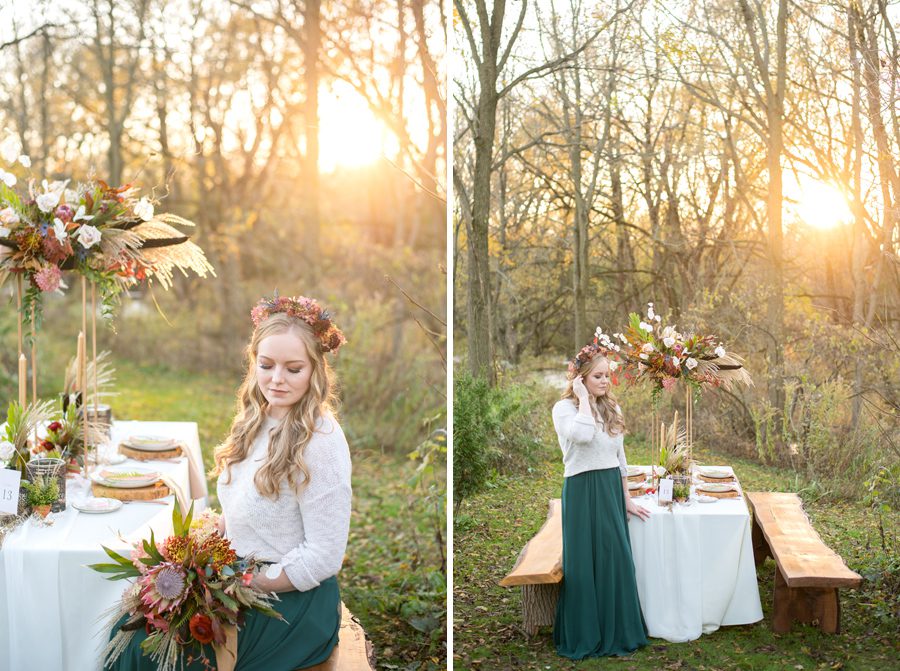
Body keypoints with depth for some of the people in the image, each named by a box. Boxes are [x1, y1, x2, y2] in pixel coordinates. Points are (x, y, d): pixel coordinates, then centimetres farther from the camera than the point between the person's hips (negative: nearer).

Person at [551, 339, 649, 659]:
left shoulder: (612, 408, 11)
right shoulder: (564, 408, -9)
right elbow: (583, 435, -31)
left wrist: (626, 498, 16)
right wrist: (584, 398, -18)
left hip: (612, 490, 6)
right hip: (582, 492, -6)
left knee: (616, 560, 9)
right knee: (585, 563, 1)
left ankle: (616, 632, 22)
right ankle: (584, 637, 14)